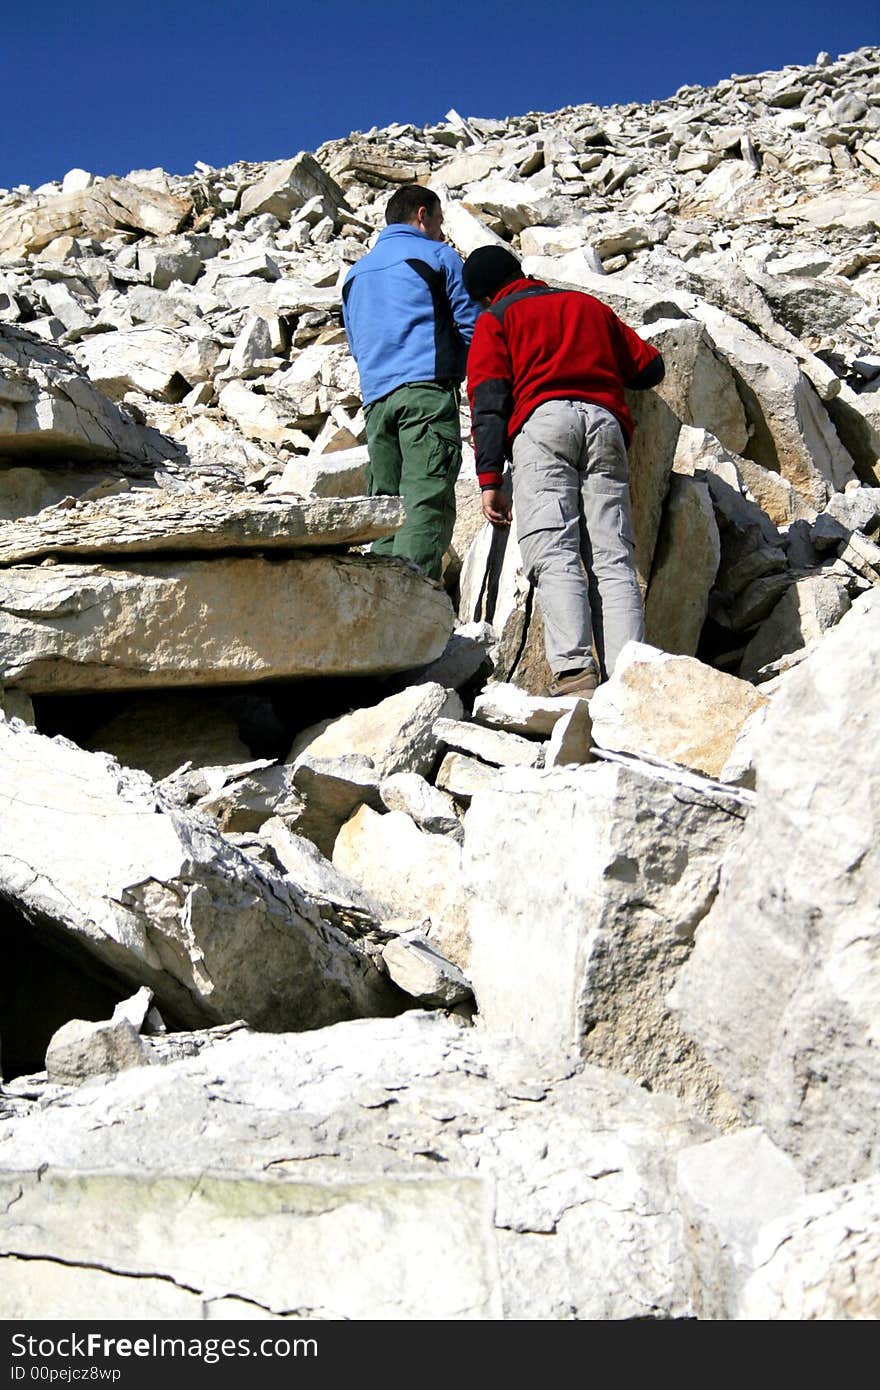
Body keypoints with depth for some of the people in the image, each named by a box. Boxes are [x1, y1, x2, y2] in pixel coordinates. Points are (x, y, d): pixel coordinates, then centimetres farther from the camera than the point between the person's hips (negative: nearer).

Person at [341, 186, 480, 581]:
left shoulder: (355, 272, 29)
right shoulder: (438, 256, 10)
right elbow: (472, 326, 6)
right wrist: (455, 373, 21)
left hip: (375, 397, 6)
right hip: (427, 390, -6)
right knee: (429, 505, -15)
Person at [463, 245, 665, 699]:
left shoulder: (494, 320, 19)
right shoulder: (591, 306, 31)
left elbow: (488, 401, 5)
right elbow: (651, 367, 29)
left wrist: (489, 479, -1)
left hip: (543, 422, -3)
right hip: (606, 422, 4)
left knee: (553, 555, -15)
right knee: (613, 559, -4)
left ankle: (574, 670, -33)